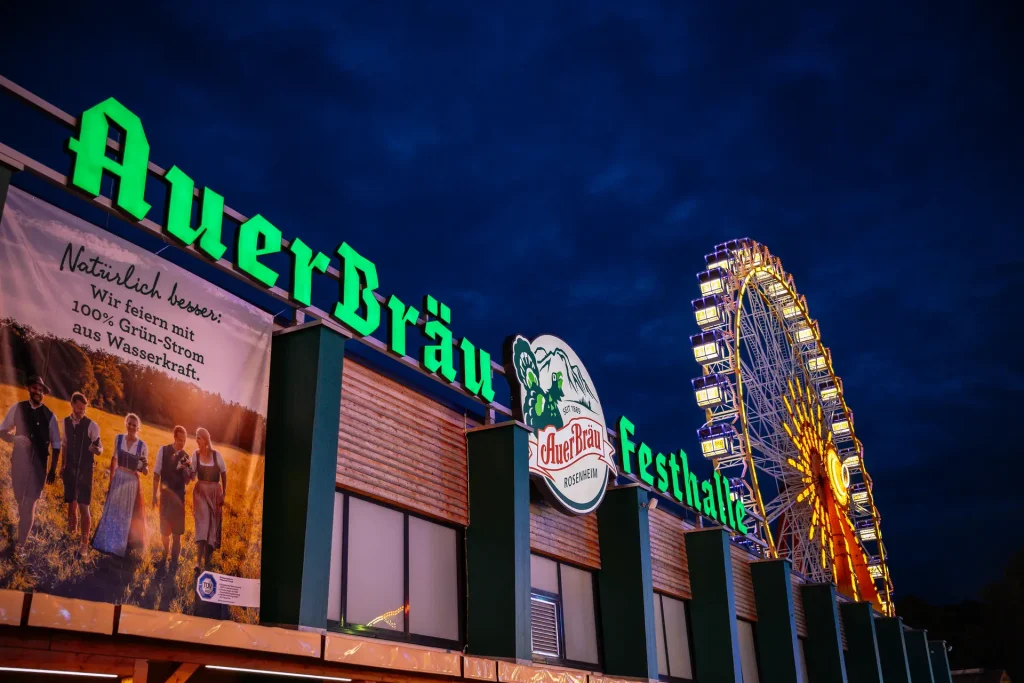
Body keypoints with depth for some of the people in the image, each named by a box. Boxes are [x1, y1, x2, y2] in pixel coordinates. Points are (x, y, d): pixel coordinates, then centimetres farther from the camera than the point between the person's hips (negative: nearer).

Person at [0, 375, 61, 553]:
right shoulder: (17, 408, -1)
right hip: (19, 460, 1)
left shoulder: (49, 415, -2)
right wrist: (15, 438, -18)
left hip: (39, 464, -1)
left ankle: (21, 542, 5)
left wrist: (53, 469, 2)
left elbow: (56, 444, 4)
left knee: (30, 503, -1)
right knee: (20, 499, 9)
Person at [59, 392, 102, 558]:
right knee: (71, 503, 16)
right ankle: (71, 532, 37)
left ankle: (84, 543, 0)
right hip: (70, 469, 4)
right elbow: (64, 445, 13)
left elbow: (99, 447, -11)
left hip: (85, 470, -4)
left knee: (83, 507, -6)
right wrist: (62, 466, 15)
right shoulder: (66, 422, 2)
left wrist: (97, 449, -35)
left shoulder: (91, 426, -12)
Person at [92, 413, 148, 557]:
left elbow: (145, 472, -4)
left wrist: (144, 466, -27)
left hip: (132, 482, -2)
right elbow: (114, 460, 8)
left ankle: (121, 547, 22)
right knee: (112, 512, 9)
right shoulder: (118, 439, -1)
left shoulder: (142, 446, -9)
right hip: (118, 479, 2)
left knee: (128, 515, 8)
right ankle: (109, 545, 23)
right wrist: (110, 481, 8)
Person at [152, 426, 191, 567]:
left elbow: (187, 481, 1)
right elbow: (156, 473, -2)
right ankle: (165, 554, 34)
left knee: (177, 531, 0)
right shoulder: (164, 450, -3)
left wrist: (188, 469, -17)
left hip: (179, 495, 0)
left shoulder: (185, 456, 1)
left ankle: (174, 560, 8)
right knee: (164, 529, 12)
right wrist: (155, 494, -6)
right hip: (165, 494, 0)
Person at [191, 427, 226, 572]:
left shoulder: (216, 454, -6)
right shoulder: (196, 455, 0)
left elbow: (224, 473, 0)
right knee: (202, 523, -12)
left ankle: (207, 561, 17)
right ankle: (198, 560, -18)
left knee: (213, 525, 5)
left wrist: (224, 493, -1)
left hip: (215, 492, 0)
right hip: (201, 491, 0)